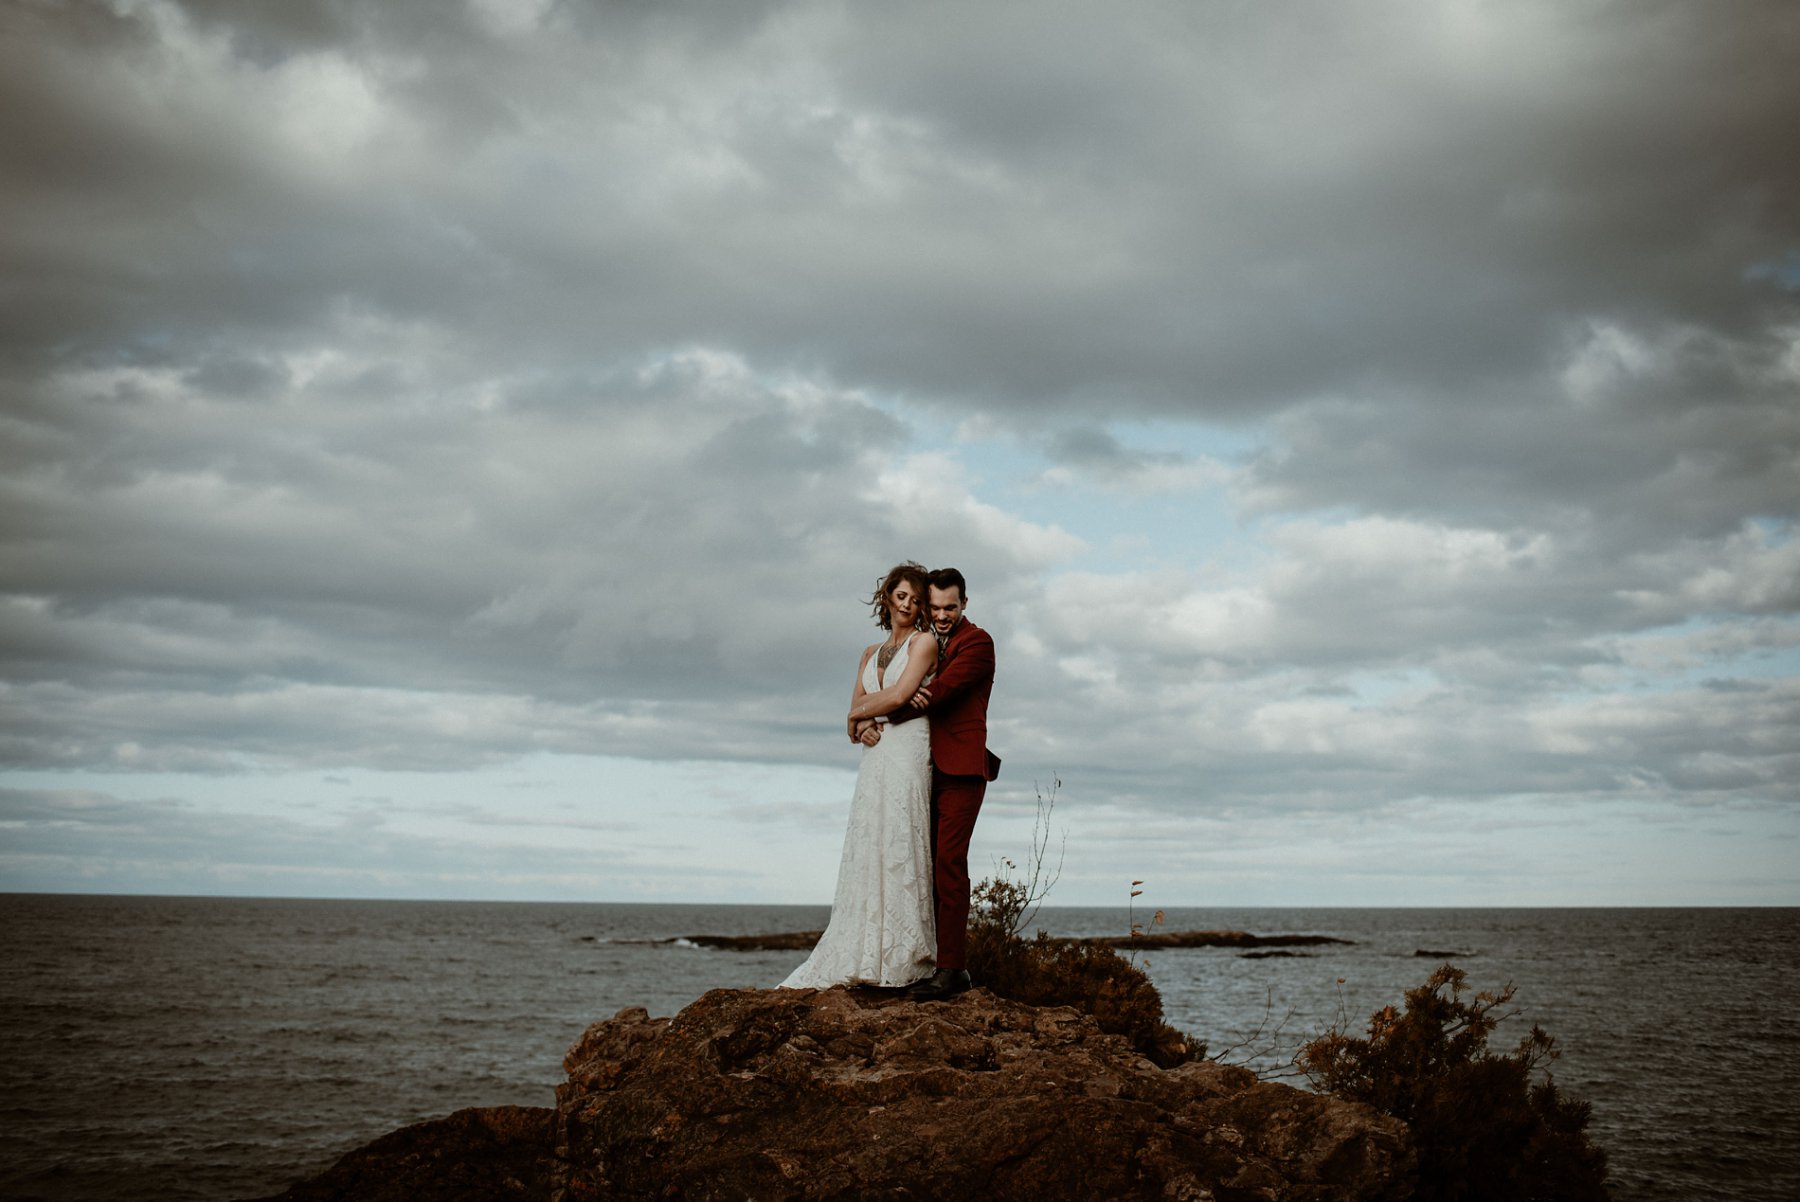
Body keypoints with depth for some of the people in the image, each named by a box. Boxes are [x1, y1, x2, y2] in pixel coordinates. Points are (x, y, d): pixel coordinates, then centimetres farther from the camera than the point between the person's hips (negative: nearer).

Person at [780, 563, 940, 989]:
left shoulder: (924, 643, 2)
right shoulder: (870, 654, 21)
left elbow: (899, 696, -11)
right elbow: (855, 712, 15)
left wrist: (858, 714, 3)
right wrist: (862, 726, -7)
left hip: (907, 754, -6)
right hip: (874, 757, 6)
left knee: (897, 849, -9)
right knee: (865, 854, 3)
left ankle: (899, 964, -6)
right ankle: (857, 962, 4)